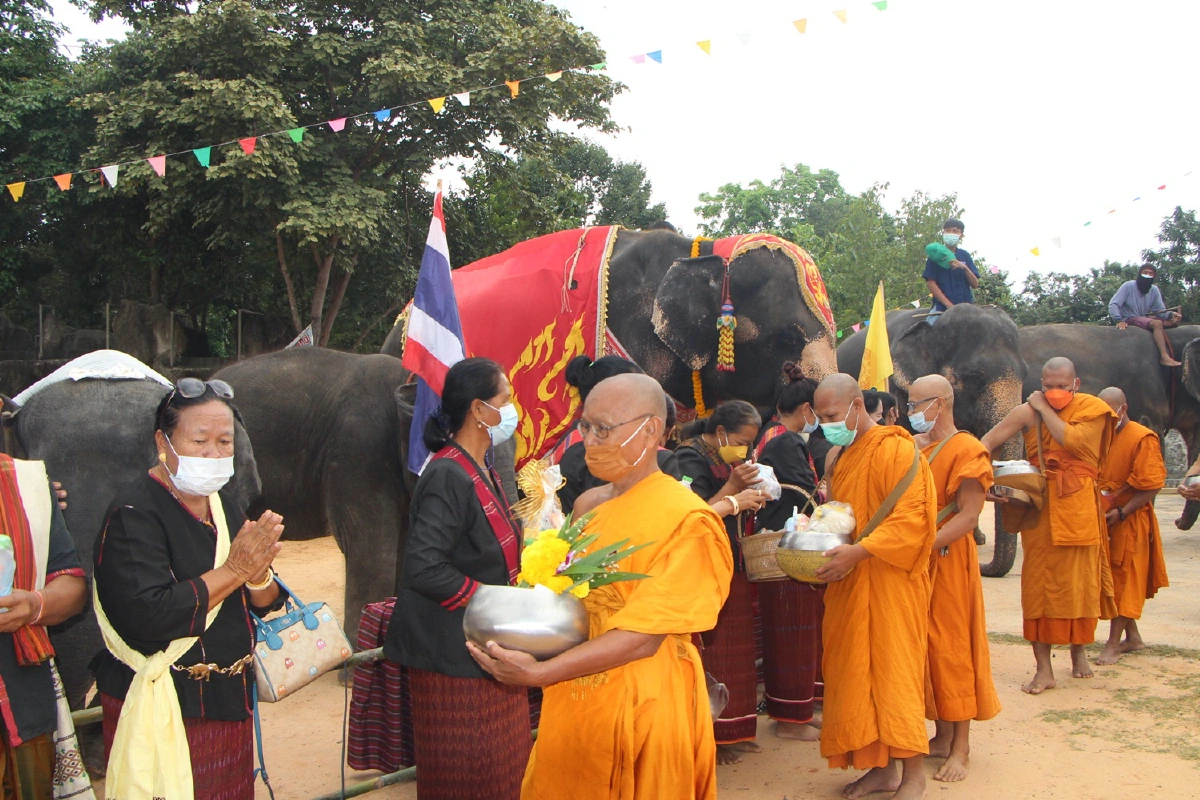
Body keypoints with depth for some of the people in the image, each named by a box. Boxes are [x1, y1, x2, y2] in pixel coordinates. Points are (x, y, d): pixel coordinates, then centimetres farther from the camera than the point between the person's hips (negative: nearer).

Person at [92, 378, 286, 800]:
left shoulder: (223, 505, 7)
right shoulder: (133, 514, -15)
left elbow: (265, 604, 5)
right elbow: (146, 618, -28)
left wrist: (258, 576, -17)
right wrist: (232, 571, -24)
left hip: (230, 704, 7)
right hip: (162, 714, -7)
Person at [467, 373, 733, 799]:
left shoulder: (686, 520, -16)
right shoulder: (589, 504, 6)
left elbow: (644, 637, -20)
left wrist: (539, 674, -25)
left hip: (642, 708, -6)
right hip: (572, 703, 7)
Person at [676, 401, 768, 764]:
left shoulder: (727, 459, 14)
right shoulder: (691, 458, -13)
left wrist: (749, 497, 2)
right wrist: (732, 490, -22)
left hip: (734, 568, 9)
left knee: (737, 650, 13)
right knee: (713, 654, -4)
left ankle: (733, 731, 24)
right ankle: (711, 738, 6)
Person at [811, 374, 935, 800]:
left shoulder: (896, 449, -12)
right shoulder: (839, 459, 15)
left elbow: (911, 518, -20)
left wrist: (858, 551, -27)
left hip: (890, 582, -8)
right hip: (850, 585, 8)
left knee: (894, 672, -3)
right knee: (857, 673, 8)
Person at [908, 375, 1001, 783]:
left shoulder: (967, 450, -9)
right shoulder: (915, 446, 13)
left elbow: (968, 516, -17)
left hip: (948, 560, -7)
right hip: (914, 561, 7)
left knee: (952, 649, -1)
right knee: (927, 648, 10)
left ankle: (961, 748, 9)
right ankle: (943, 736, 21)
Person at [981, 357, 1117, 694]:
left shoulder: (1092, 409, -1)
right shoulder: (1028, 411, 0)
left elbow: (1072, 440, -19)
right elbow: (987, 442, -8)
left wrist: (1046, 410, -10)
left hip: (1078, 506, 0)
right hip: (1040, 506, 0)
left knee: (1079, 581, 8)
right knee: (1038, 583, -2)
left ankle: (1079, 650, 32)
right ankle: (1044, 669, 2)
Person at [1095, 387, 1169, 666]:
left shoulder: (1143, 438, -13)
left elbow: (1152, 485, -17)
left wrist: (1121, 512, -22)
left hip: (1129, 521, -7)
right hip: (1103, 519, 7)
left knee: (1123, 581, -1)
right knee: (1111, 580, 12)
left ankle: (1113, 644, 3)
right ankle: (1133, 637, 25)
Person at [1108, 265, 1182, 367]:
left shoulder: (1154, 290, 5)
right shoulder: (1128, 286, -10)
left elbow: (1160, 311, 3)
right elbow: (1113, 304, -17)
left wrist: (1171, 314, -20)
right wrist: (1119, 320, -33)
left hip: (1144, 318, 7)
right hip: (1129, 320, -7)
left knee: (1173, 322, -8)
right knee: (1157, 324, -30)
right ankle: (1164, 357, -35)